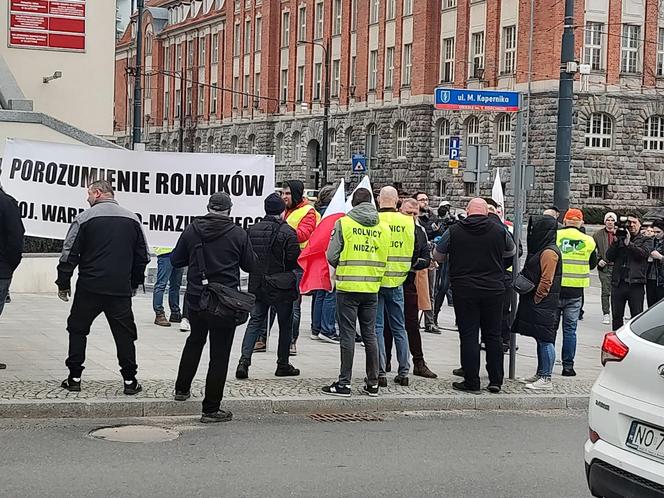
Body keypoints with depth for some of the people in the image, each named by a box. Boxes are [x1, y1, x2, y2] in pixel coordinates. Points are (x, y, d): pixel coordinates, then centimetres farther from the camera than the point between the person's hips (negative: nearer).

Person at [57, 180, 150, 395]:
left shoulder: (85, 218, -4)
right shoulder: (132, 219, 7)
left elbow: (70, 253, -5)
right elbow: (143, 256, 11)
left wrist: (63, 283, 4)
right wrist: (135, 283, 20)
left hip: (89, 288, -2)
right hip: (121, 289, 2)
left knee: (77, 329, 12)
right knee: (124, 334, 8)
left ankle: (74, 378, 12)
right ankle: (130, 381, 7)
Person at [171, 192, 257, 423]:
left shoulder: (192, 231, -2)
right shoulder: (238, 234, -9)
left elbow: (176, 260, 5)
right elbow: (251, 265, 0)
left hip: (196, 300, 4)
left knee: (195, 341, 29)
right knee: (219, 354, 2)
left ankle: (182, 389, 36)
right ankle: (211, 409, 5)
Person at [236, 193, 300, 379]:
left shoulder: (253, 230, 3)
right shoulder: (287, 232, -13)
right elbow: (294, 260, -14)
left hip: (257, 285, 4)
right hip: (281, 286, -4)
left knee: (255, 322, 9)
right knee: (285, 325, 10)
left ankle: (244, 360, -6)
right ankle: (283, 364, 18)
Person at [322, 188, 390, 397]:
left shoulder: (343, 223, -7)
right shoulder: (383, 227, 4)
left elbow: (332, 256, -7)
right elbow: (384, 260, 6)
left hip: (347, 287, -4)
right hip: (372, 288, 4)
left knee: (347, 335, 0)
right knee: (370, 335, 11)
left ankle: (344, 383, 1)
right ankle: (373, 383, 14)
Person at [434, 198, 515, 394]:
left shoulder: (454, 231, -4)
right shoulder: (499, 231, 0)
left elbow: (437, 255, 9)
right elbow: (512, 251, 20)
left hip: (464, 291, -2)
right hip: (494, 291, 2)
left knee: (469, 336, 2)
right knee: (493, 336, 10)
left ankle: (471, 382, 3)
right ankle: (496, 381, 12)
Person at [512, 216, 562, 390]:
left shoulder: (549, 252, -15)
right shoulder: (542, 250, 16)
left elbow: (546, 281, -18)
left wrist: (535, 299, -14)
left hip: (543, 304, -10)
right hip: (536, 305, 10)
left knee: (545, 340, -7)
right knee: (541, 339, 14)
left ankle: (546, 379, -6)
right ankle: (540, 374, 21)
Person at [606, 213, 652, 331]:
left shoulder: (645, 241, 9)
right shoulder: (619, 239, 15)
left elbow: (644, 253, -12)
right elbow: (609, 257, 4)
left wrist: (628, 243, -16)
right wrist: (616, 241, -7)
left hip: (636, 283, -3)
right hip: (618, 283, 3)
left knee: (637, 316, -2)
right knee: (617, 317, 9)